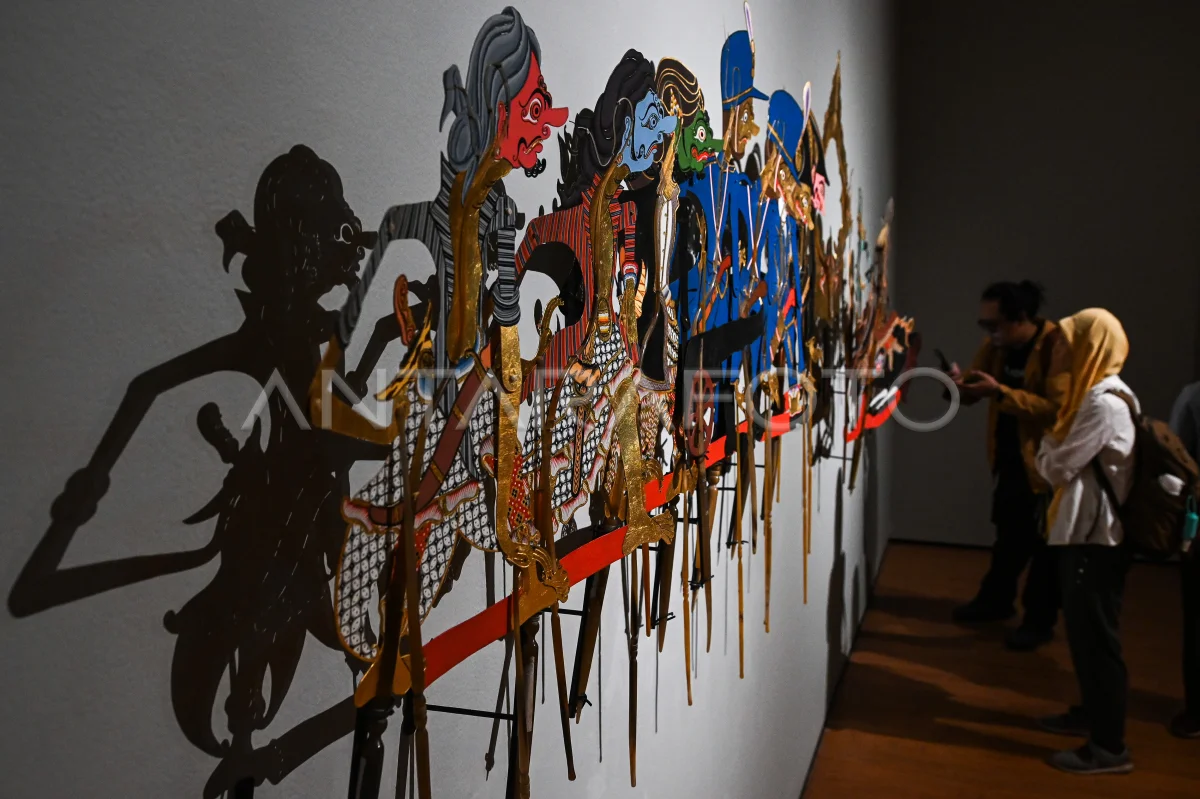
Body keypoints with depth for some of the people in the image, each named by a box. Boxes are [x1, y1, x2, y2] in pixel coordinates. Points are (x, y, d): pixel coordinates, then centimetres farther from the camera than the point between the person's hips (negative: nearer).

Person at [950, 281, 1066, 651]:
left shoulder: (1058, 346, -22)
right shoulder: (996, 346, 1)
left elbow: (1057, 408, -29)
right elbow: (974, 393, 8)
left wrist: (999, 392, -33)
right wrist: (961, 385, -16)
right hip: (1008, 456, 7)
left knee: (1044, 542, 7)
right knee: (1008, 533, 20)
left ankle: (1039, 620, 20)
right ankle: (996, 599, 36)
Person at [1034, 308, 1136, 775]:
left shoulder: (1104, 403, -20)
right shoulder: (1101, 394, 14)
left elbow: (1057, 467, -18)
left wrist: (1045, 445, 1)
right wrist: (1054, 446, 1)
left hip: (1095, 538, -10)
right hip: (1088, 533, 10)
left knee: (1096, 637, -3)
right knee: (1085, 632, 20)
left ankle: (1110, 748, 5)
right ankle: (1090, 713, 34)